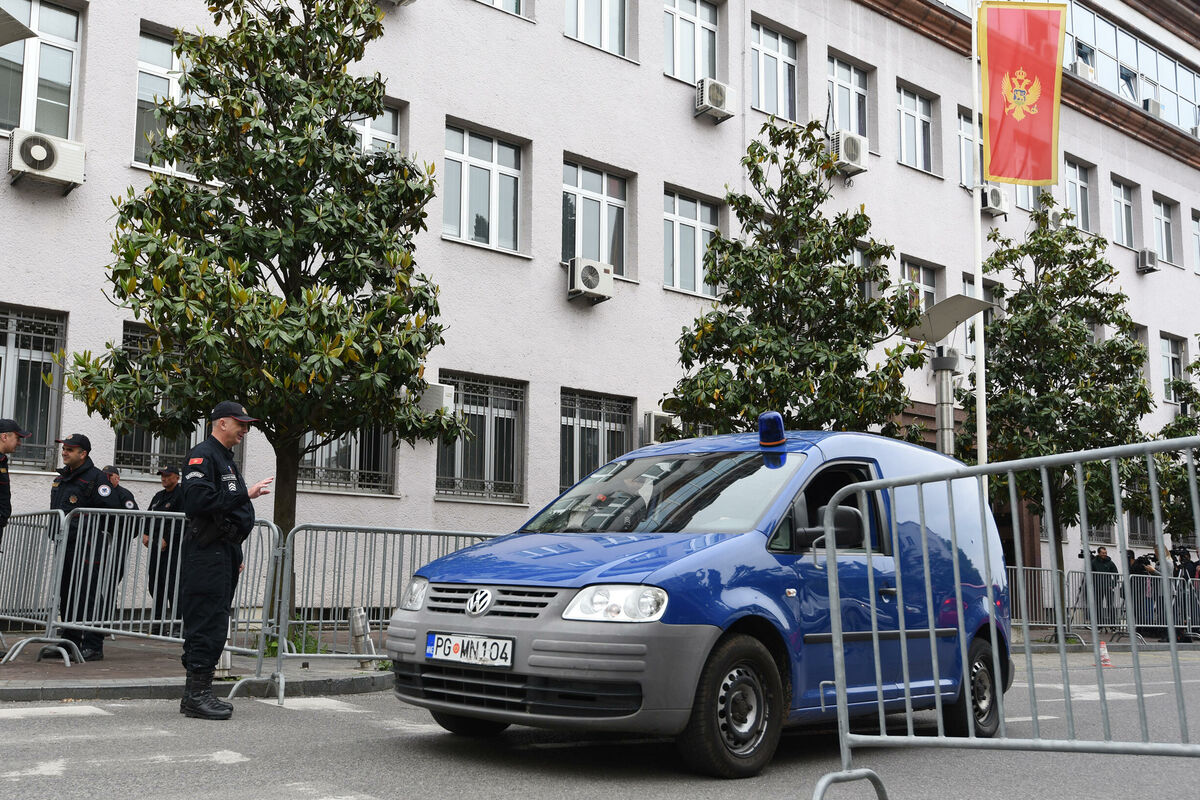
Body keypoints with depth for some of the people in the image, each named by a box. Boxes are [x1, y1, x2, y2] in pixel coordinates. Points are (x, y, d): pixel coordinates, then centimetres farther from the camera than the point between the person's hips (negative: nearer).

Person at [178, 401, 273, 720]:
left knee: (212, 624, 11)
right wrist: (245, 494, -20)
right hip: (206, 552, -10)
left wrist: (236, 554, 22)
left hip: (223, 552, 10)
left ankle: (197, 693, 16)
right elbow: (199, 500, -23)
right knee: (208, 623, -11)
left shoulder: (226, 459, 23)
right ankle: (196, 695, -8)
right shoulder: (203, 455, -8)